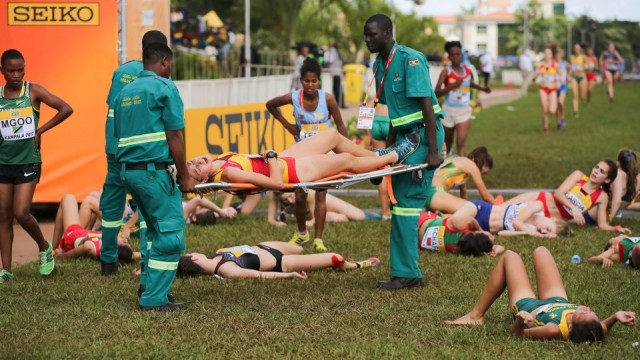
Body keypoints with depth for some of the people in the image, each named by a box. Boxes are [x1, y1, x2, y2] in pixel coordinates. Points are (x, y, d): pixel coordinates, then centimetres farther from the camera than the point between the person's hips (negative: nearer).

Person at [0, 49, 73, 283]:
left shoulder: (33, 91, -5)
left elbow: (66, 109, -7)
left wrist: (40, 131, -8)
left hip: (28, 163, -3)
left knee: (21, 212, -12)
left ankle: (44, 248, 16)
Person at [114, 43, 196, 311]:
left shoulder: (125, 92, 16)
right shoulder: (164, 88, -6)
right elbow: (174, 137, -11)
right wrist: (184, 176, -7)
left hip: (128, 170, 8)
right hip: (154, 170, -8)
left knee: (156, 229, 22)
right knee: (171, 234, -3)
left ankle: (151, 284, 23)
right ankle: (154, 298, -4)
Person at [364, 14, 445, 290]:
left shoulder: (410, 60, -15)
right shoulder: (379, 66, 11)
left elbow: (427, 106, -19)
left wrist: (433, 152, -23)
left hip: (422, 134, -9)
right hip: (405, 137, 9)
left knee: (407, 201, -10)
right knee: (399, 201, 8)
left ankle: (405, 274, -6)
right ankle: (409, 273, 13)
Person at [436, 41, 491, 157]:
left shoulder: (468, 71, 2)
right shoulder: (446, 71, -10)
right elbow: (436, 93, -17)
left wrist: (482, 88, 14)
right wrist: (452, 86, -29)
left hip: (464, 111, 1)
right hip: (449, 110, -1)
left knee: (461, 142, -16)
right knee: (448, 142, 18)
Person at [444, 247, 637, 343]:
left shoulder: (555, 331, -48)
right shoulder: (594, 330, -39)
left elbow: (516, 332, -33)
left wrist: (520, 321, -54)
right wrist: (616, 316, -33)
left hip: (527, 307, -4)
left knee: (510, 256, 14)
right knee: (540, 251, 22)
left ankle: (476, 315, 29)